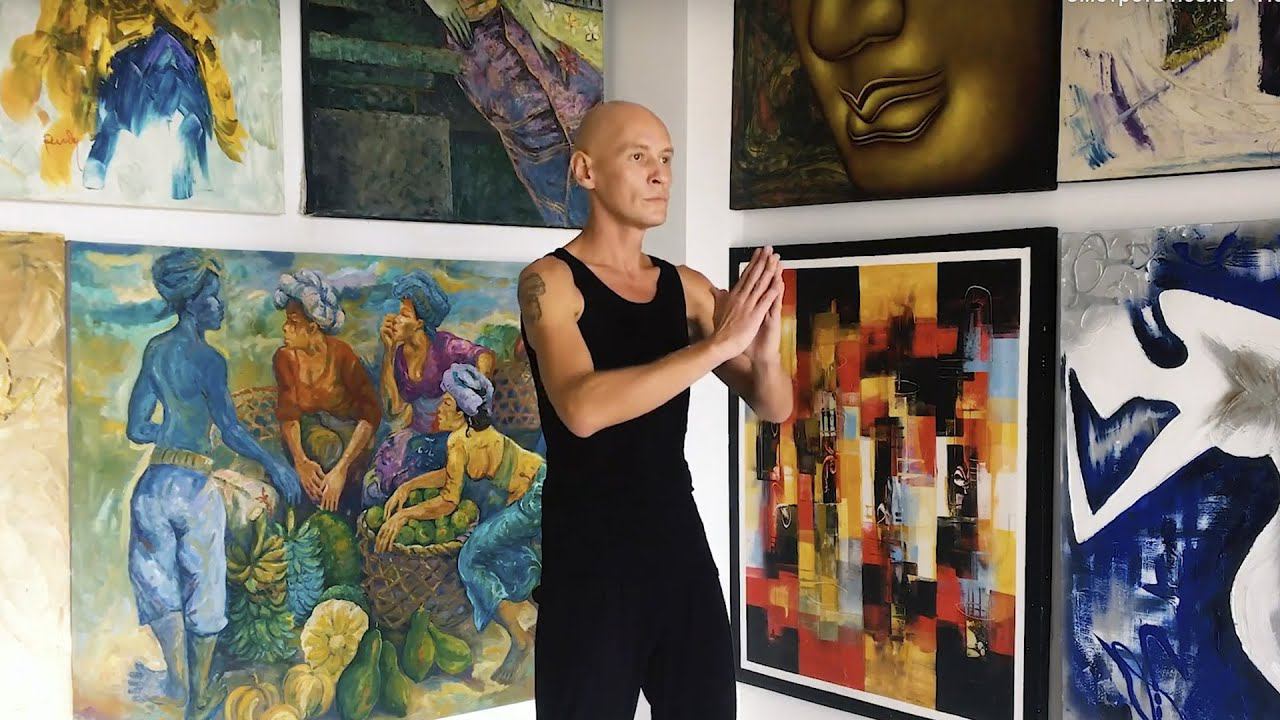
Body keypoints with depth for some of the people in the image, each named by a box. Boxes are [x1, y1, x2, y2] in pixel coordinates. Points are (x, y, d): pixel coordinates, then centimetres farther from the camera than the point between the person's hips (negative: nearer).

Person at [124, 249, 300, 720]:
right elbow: (231, 432, -21)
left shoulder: (155, 350, 4)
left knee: (159, 580, 20)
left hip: (154, 482, 5)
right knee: (202, 592, 8)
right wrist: (273, 464, -10)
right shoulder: (208, 359, -14)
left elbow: (136, 429, 7)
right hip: (194, 485, -5)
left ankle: (178, 681, 25)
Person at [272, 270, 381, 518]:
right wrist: (300, 461, -34)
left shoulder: (342, 355, -23)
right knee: (329, 448, -31)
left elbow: (371, 413, -27)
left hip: (346, 423, -2)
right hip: (308, 425, 2)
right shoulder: (284, 357, -11)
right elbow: (287, 412, -13)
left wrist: (342, 469, -37)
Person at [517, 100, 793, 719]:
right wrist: (718, 343, -26)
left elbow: (774, 408, 5)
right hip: (588, 555, -5)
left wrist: (765, 350, -17)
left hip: (680, 540, 5)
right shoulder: (550, 280, -8)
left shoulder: (688, 288, 7)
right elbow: (582, 407, -24)